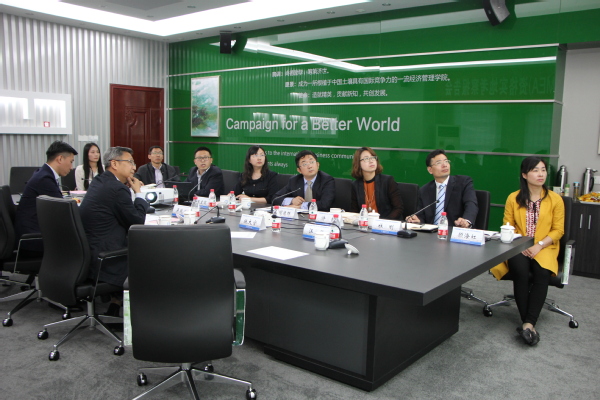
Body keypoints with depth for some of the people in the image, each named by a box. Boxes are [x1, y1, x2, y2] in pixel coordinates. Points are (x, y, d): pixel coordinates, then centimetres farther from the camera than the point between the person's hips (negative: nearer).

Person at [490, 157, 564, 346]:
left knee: (542, 273, -32)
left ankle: (528, 323, -29)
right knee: (521, 272, -32)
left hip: (544, 248, 0)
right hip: (519, 248, 0)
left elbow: (558, 230, 3)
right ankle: (529, 323, -22)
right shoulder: (513, 198, 5)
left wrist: (539, 246, -13)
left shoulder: (555, 199, 5)